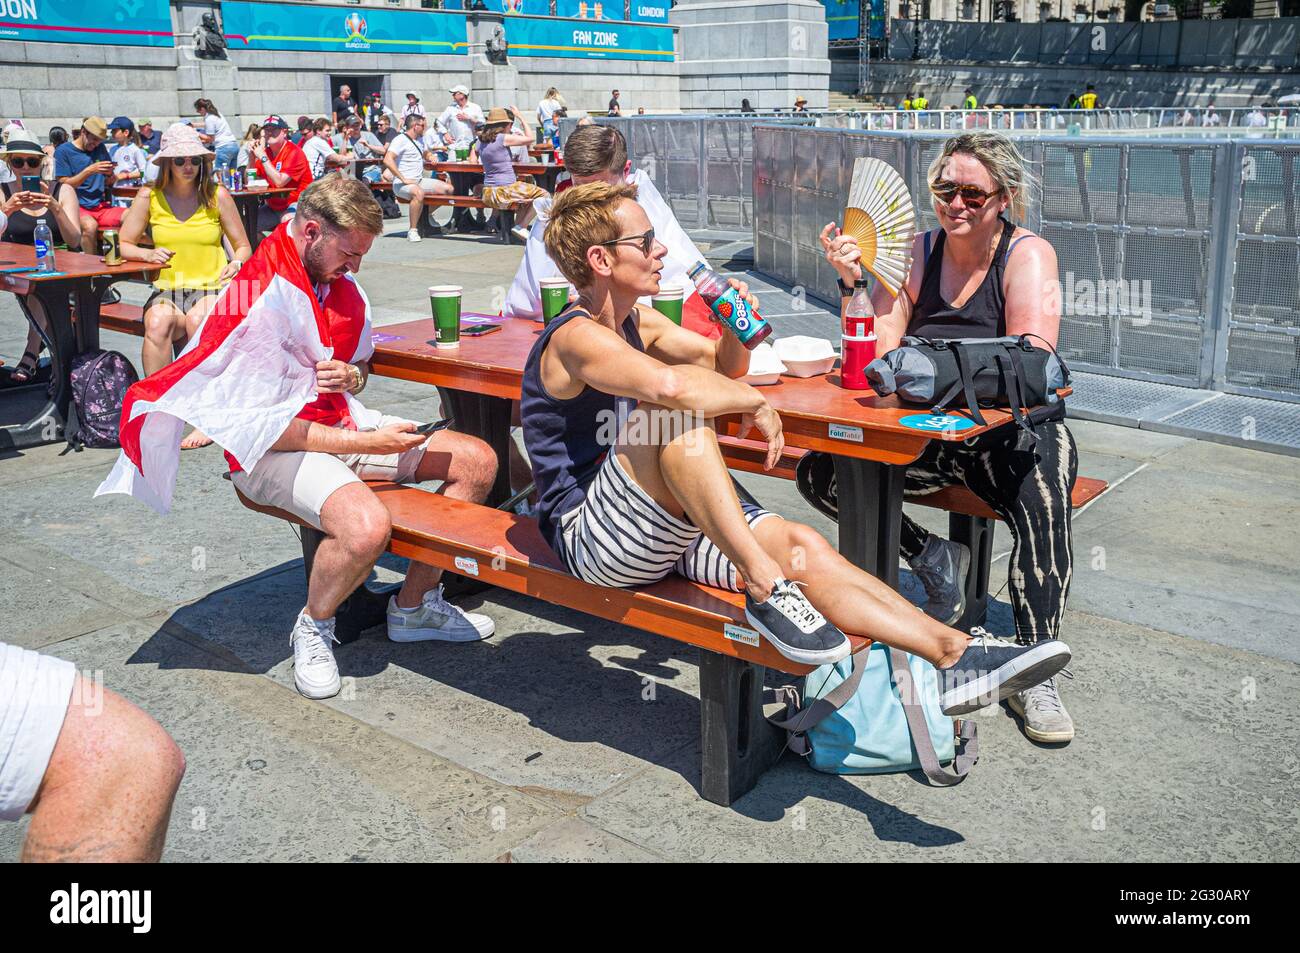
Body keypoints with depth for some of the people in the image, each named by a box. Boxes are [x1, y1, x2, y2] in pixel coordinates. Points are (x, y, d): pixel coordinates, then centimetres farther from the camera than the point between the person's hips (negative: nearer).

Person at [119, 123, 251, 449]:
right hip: (168, 289, 1)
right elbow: (123, 246, 11)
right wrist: (149, 254, -10)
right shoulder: (149, 197, 7)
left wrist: (236, 263, -12)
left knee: (198, 319, -36)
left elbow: (243, 247, 11)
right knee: (158, 322, -34)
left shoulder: (217, 195, 5)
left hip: (213, 288, -1)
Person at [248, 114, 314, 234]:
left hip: (296, 203, -7)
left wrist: (262, 157, -20)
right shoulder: (265, 152, 8)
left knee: (287, 220, -37)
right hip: (273, 206, 7)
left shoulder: (294, 152, -12)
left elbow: (279, 182, -23)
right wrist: (252, 156, -6)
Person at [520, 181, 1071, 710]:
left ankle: (953, 654, -14)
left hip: (663, 525, 8)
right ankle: (765, 589, -34)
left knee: (798, 544, -11)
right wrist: (755, 402, -19)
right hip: (589, 536, -8)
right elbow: (669, 384, -37)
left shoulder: (635, 322, 15)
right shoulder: (576, 338, -16)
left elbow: (722, 364, 25)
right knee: (673, 406, -32)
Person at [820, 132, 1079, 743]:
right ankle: (931, 559, 2)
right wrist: (855, 281, -19)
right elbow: (877, 349, -3)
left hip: (1014, 433, -3)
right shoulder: (918, 252, 6)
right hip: (926, 433, 4)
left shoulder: (1028, 255, -5)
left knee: (1042, 501, -36)